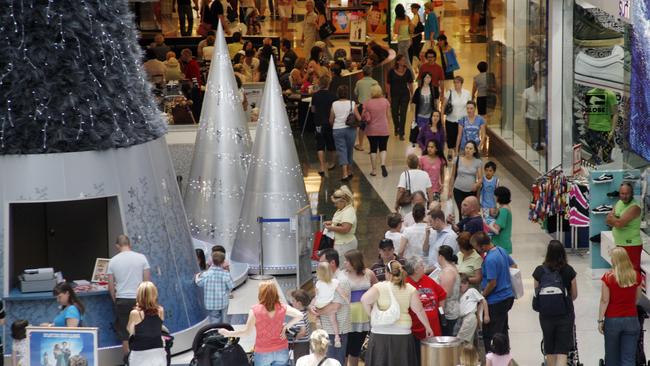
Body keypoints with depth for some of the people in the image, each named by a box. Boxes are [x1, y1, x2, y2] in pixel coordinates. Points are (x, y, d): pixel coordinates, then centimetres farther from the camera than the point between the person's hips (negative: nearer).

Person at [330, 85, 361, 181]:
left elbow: (331, 120, 3)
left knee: (342, 151, 0)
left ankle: (345, 174, -12)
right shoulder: (352, 104, -4)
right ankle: (349, 171, 27)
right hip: (350, 129, 1)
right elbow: (359, 118, -5)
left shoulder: (334, 104, -3)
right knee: (349, 150, 16)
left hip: (337, 130, -1)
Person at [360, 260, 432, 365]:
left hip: (381, 333, -2)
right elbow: (419, 310, 0)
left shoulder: (379, 287, -6)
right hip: (402, 334, 2)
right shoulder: (410, 289, 1)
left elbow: (364, 300, -18)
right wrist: (428, 327, 11)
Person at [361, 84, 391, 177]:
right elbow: (388, 115, 3)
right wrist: (390, 121, 20)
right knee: (383, 148, 10)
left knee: (373, 149, 9)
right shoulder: (385, 101, -5)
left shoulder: (367, 103, -10)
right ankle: (383, 164, -15)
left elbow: (363, 116, -7)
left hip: (371, 130, 0)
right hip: (383, 129, 0)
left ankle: (374, 170, 12)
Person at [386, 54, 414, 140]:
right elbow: (388, 84, -3)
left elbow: (410, 84, 6)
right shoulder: (392, 71, -7)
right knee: (394, 113, 11)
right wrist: (389, 96, -6)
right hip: (394, 95, 0)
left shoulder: (407, 71, -2)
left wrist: (412, 94, 6)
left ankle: (401, 134, 1)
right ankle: (396, 129, 39)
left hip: (405, 95, 0)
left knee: (403, 114, -3)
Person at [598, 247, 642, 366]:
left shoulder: (608, 277, -12)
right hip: (631, 319, 2)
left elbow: (604, 301, -10)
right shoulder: (636, 276, -3)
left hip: (612, 320, -2)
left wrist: (600, 320, -2)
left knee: (612, 356, 15)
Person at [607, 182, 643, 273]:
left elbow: (620, 223, -24)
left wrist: (612, 218, -4)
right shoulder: (619, 203, 8)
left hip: (631, 245, -9)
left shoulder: (634, 207, -18)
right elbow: (609, 221, 7)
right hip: (619, 244, 9)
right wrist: (616, 220, -14)